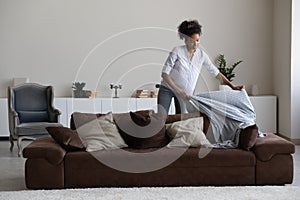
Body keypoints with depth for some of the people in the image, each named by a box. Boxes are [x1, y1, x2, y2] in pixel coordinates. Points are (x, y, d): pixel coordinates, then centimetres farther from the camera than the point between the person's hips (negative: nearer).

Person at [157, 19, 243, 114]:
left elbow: (216, 72, 1)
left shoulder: (201, 55, -3)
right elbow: (164, 73, -17)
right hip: (167, 88, -3)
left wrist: (232, 86, -6)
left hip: (185, 92, 3)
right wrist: (178, 90, -25)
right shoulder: (177, 51, -15)